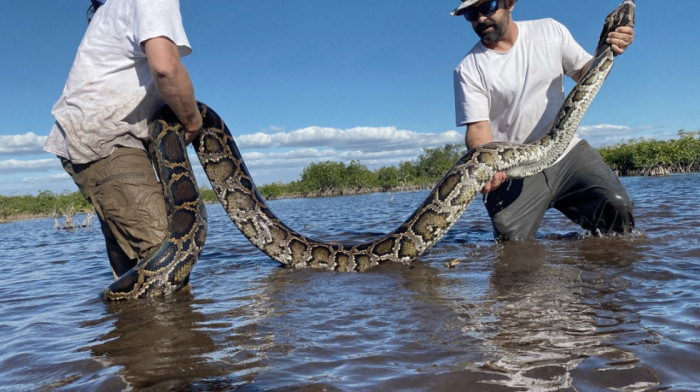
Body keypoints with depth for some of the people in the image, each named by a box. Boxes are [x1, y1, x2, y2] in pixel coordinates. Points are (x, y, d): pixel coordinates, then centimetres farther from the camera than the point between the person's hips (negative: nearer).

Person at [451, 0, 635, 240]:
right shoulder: (468, 70, -3)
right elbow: (478, 127, -11)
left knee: (617, 206, -19)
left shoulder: (550, 31, 7)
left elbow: (585, 74, 15)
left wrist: (607, 51, -8)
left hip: (566, 149, 3)